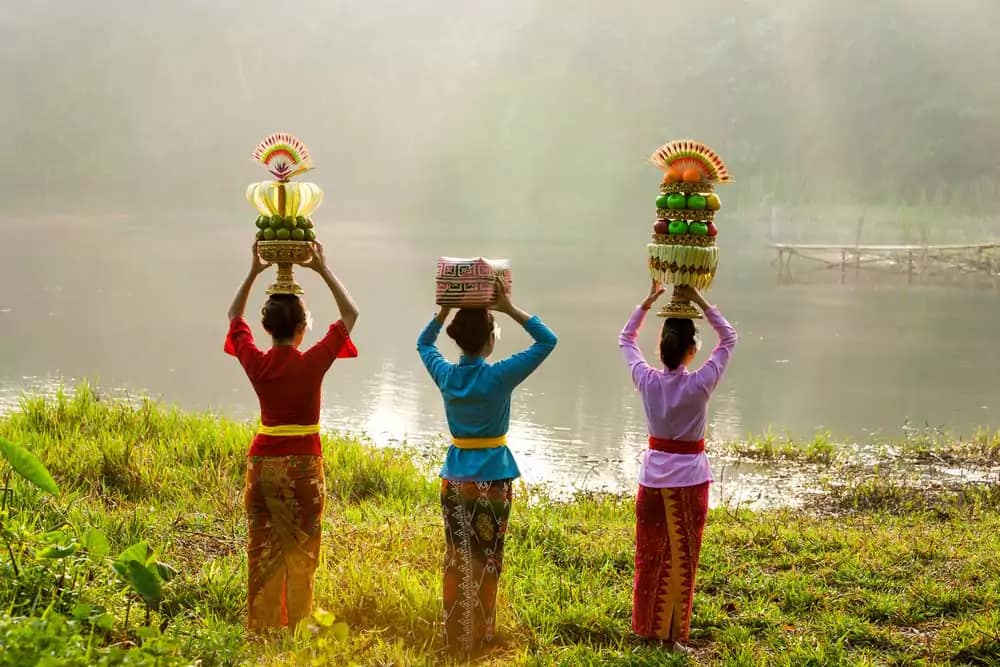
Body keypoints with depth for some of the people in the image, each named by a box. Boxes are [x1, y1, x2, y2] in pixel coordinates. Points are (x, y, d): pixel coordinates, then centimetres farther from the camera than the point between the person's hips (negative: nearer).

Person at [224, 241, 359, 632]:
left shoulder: (255, 362, -5)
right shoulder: (312, 362, -14)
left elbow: (234, 317, 14)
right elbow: (350, 315, -3)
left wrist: (254, 272, 11)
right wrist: (324, 271, 0)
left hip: (262, 462, 3)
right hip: (302, 464, -3)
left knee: (262, 549, 10)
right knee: (301, 552, 7)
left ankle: (261, 625, 16)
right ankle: (298, 626, 13)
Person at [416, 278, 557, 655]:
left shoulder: (445, 375, -2)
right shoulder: (499, 377, -15)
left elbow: (423, 343, 20)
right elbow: (547, 341, -9)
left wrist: (446, 309, 8)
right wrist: (510, 309, -12)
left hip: (455, 477, 4)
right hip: (491, 479, -4)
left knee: (456, 562, 12)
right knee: (485, 563, 6)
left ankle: (455, 636, 21)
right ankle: (478, 639, 14)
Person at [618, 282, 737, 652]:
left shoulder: (647, 380, -11)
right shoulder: (701, 383, -17)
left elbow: (625, 338, 8)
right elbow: (729, 338, -4)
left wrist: (649, 300, 3)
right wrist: (699, 301, -8)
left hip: (654, 474, 2)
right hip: (689, 476, -2)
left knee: (649, 555, 13)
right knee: (681, 558, 8)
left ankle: (646, 628, 23)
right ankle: (673, 633, 14)